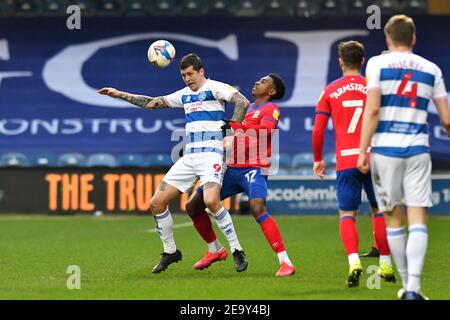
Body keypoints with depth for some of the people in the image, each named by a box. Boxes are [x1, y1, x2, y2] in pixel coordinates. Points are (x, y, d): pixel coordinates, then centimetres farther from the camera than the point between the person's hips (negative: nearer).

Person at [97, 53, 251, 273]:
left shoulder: (214, 88, -1)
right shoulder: (184, 95, 20)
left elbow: (242, 102, -14)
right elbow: (152, 103, 28)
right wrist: (120, 95, 27)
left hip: (211, 154, -8)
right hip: (189, 156, 8)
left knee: (211, 200, -31)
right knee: (157, 203, 1)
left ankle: (237, 251, -18)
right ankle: (170, 252, 17)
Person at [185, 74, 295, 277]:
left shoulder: (270, 109, 0)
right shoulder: (247, 108, 23)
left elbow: (264, 130, -20)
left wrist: (235, 124, -27)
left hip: (253, 169, -8)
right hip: (231, 168, 8)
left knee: (258, 208, -32)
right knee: (193, 206, 7)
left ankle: (285, 262, -28)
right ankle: (215, 250, 26)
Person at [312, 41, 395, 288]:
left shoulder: (330, 92, 5)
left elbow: (317, 131, 3)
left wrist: (317, 160, 14)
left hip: (345, 162, 0)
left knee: (347, 215, 4)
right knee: (379, 211, 14)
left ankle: (353, 261, -19)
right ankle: (385, 265, 17)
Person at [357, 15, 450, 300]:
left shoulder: (378, 63, 2)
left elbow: (373, 109, -8)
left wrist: (363, 151, -6)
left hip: (385, 147, -1)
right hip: (417, 148, 1)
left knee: (393, 218, 9)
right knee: (418, 219, -3)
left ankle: (407, 284, 15)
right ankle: (413, 287, -15)